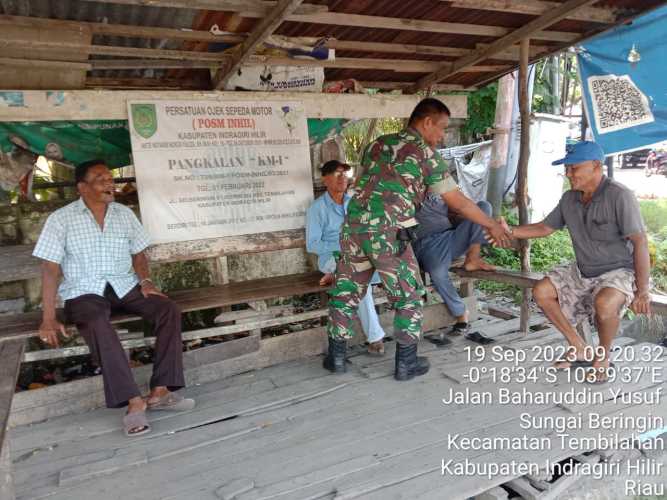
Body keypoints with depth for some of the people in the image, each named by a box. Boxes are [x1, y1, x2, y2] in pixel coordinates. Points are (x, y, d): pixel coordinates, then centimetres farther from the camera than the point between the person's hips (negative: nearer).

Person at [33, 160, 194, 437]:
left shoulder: (125, 213, 8)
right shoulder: (61, 219, -4)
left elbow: (138, 253, 14)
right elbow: (50, 269, -7)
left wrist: (145, 281, -6)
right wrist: (48, 318, -14)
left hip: (124, 287, 4)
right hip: (84, 292, -4)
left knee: (169, 310, -20)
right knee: (99, 326, -37)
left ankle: (160, 391, -23)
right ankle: (134, 401, -33)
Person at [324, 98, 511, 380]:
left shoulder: (378, 144, 18)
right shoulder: (426, 154, 3)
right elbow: (458, 202, 5)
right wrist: (492, 226, 16)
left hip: (353, 226, 5)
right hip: (389, 234, -5)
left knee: (346, 293, 18)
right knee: (408, 297, 13)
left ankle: (336, 356, 26)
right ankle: (406, 363, 19)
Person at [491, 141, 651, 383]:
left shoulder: (619, 196, -19)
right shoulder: (569, 198, 1)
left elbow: (640, 242, -20)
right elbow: (545, 227, 11)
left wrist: (642, 291, -22)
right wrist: (511, 232, -6)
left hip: (619, 271, -7)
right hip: (582, 271, 7)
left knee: (604, 303, -36)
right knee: (541, 291, -7)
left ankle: (602, 356, -5)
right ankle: (579, 349, 7)